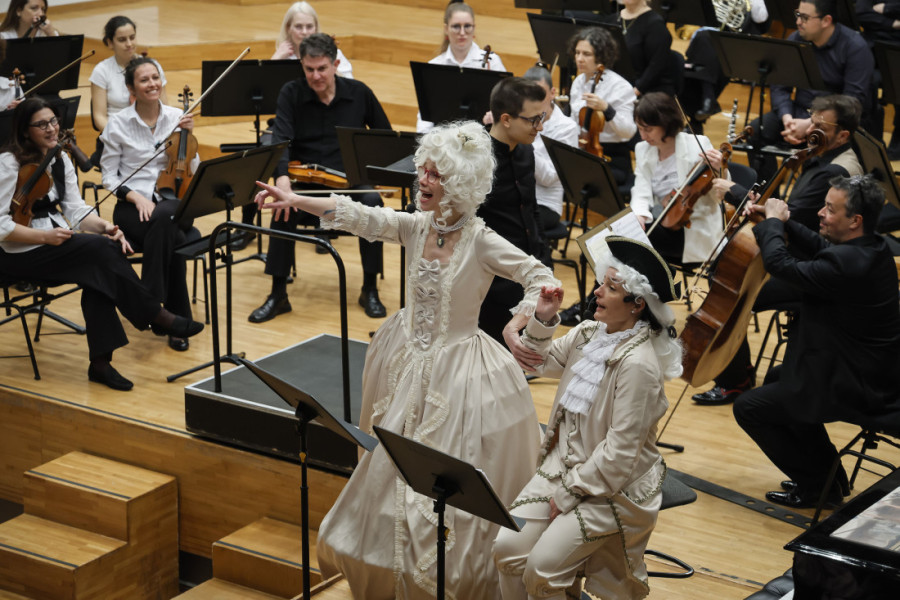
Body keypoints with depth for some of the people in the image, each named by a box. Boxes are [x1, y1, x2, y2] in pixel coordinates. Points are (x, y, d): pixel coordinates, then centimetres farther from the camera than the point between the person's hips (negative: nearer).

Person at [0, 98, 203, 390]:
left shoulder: (60, 159, 10)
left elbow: (76, 210, 6)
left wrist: (104, 226, -14)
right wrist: (45, 237, -25)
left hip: (56, 242, 7)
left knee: (98, 268, -26)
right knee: (101, 248, -27)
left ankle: (100, 362, -24)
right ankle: (156, 317, -16)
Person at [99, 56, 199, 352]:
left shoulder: (177, 117, 7)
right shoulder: (118, 124, 1)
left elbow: (192, 170, 6)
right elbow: (109, 177, 2)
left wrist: (188, 137, -9)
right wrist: (136, 197, -15)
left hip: (172, 202, 2)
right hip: (132, 206, -1)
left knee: (164, 219, -38)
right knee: (173, 240, -35)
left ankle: (153, 301, -27)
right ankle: (179, 320, -26)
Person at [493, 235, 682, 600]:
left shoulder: (638, 364, -23)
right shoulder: (590, 333, 1)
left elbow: (620, 450, -21)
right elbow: (542, 362, 18)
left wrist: (569, 494, -14)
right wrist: (543, 319, 0)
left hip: (612, 486, -7)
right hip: (563, 466, 7)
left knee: (542, 567, -16)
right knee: (506, 548, -7)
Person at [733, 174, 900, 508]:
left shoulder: (846, 262, -30)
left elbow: (780, 264, -28)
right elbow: (818, 246, 18)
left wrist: (773, 222, -10)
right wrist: (781, 221, 6)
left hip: (855, 391, -10)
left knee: (748, 408, 0)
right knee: (777, 378, 30)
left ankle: (815, 484, 11)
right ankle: (828, 475, 32)